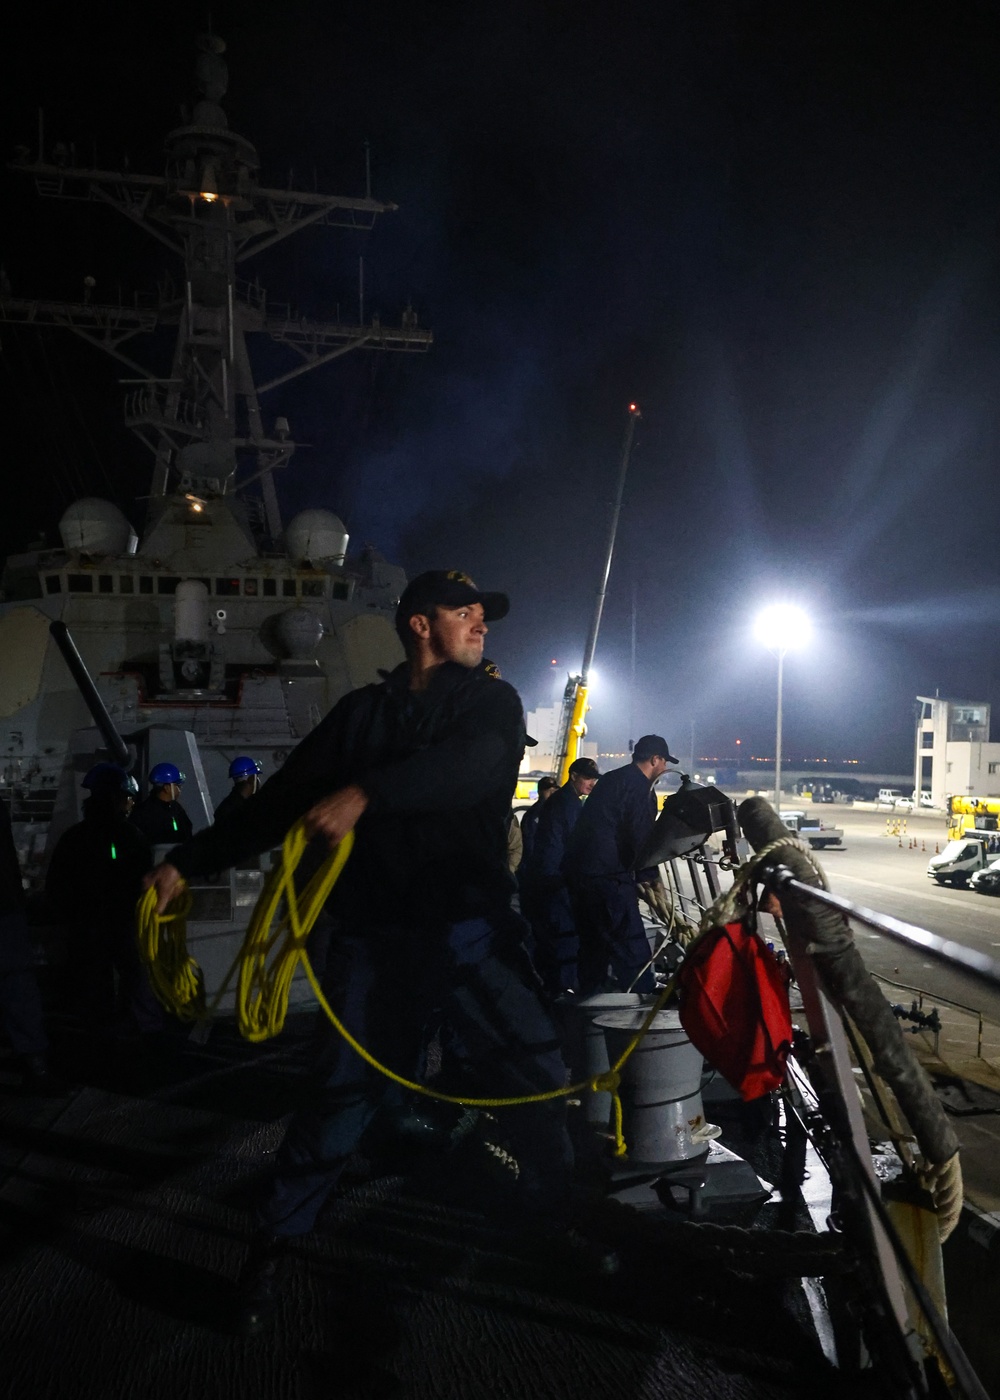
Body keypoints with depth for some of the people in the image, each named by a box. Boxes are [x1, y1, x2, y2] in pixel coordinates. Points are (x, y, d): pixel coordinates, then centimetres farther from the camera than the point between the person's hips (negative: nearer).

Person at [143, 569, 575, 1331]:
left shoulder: (492, 701, 5)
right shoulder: (360, 712, 11)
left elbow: (476, 764, -18)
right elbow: (283, 799, 11)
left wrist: (365, 793, -31)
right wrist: (188, 860, 6)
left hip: (473, 932, 0)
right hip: (374, 938, 0)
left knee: (539, 1081, -1)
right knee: (342, 1093, -1)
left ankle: (559, 1216, 24)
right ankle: (273, 1246, 19)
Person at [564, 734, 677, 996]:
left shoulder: (611, 779, 20)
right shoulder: (640, 787, -9)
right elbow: (641, 837, -14)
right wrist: (651, 874, -1)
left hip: (577, 867, 9)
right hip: (608, 874, -9)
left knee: (592, 940, 18)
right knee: (630, 944, -6)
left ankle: (589, 996, 25)